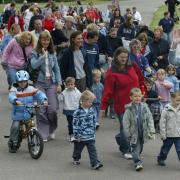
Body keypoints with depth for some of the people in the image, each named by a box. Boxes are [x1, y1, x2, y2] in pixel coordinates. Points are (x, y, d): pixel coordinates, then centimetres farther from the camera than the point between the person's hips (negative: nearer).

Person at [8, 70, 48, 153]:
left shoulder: (31, 89, 5)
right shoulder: (14, 89, -2)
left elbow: (39, 94, -4)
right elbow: (11, 96, -21)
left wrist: (44, 100, -24)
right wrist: (16, 101, -43)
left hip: (29, 114, 2)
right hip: (18, 114, -2)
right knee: (15, 127, -17)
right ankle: (12, 143, 2)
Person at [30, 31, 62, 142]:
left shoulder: (52, 54, 11)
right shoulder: (35, 53, 2)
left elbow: (56, 69, 11)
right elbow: (34, 65, -16)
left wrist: (59, 84, 3)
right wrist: (43, 56, -18)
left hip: (51, 83, 2)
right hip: (40, 83, -2)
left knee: (53, 109, -5)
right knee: (41, 110, -7)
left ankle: (51, 130, 18)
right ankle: (43, 134, 2)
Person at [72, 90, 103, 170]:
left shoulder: (92, 111, 2)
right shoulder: (78, 112, -15)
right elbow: (75, 124, -13)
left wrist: (94, 131, 14)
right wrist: (76, 135, -13)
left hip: (90, 136, 3)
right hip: (81, 136, -3)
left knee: (93, 150, -5)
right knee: (78, 149, 17)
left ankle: (95, 163, -8)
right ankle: (76, 159, 40)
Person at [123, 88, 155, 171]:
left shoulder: (144, 107, -2)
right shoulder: (129, 109, -10)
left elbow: (150, 119, 0)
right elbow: (125, 123, -8)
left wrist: (152, 131, -7)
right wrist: (128, 134, -9)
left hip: (143, 133, 4)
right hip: (134, 134, -4)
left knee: (140, 148, 17)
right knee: (136, 148, -9)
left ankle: (136, 158, 37)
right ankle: (138, 163, -11)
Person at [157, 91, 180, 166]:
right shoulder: (167, 109, -11)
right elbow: (162, 122, -8)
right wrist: (163, 134, -8)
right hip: (169, 134, -2)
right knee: (165, 149, 16)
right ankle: (161, 159, 38)